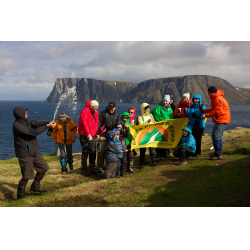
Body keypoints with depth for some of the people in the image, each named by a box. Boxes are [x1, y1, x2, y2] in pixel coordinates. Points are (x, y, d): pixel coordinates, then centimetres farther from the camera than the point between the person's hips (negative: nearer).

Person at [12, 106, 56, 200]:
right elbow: (33, 132, -26)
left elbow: (37, 123, 0)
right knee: (27, 176, -6)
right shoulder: (17, 125, -21)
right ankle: (20, 194, 14)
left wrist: (49, 122, -19)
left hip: (34, 152, 9)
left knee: (44, 168, 15)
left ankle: (35, 187, 31)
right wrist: (47, 126, -23)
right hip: (25, 155, -9)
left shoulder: (27, 121, 6)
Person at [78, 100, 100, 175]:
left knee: (93, 151, 6)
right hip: (85, 136, -6)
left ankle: (92, 167, 17)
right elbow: (84, 122, -17)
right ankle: (84, 168, 10)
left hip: (92, 136, 6)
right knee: (85, 152, -1)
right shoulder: (85, 111, -10)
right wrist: (88, 133, -19)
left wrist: (96, 134, 10)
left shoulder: (96, 112, 14)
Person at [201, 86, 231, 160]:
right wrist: (205, 110, 11)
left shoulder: (218, 99, -17)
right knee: (217, 136, 17)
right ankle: (218, 153, 27)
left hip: (222, 120, -11)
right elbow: (214, 109, 22)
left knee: (216, 136, -14)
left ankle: (218, 155, -12)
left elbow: (217, 112, -21)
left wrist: (206, 115, -19)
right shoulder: (214, 98, 17)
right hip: (219, 120, 11)